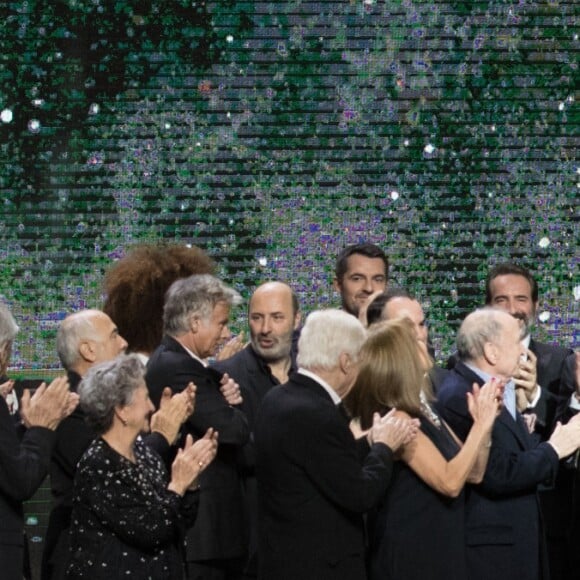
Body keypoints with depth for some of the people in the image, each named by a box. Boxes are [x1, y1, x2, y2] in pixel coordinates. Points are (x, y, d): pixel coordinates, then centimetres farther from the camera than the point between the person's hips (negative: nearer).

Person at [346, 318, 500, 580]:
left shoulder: (424, 411, 10)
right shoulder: (394, 418, -18)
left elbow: (473, 473, 11)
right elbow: (449, 482, -25)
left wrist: (483, 422, -3)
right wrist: (482, 425, -19)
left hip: (438, 548, 9)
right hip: (410, 554, -9)